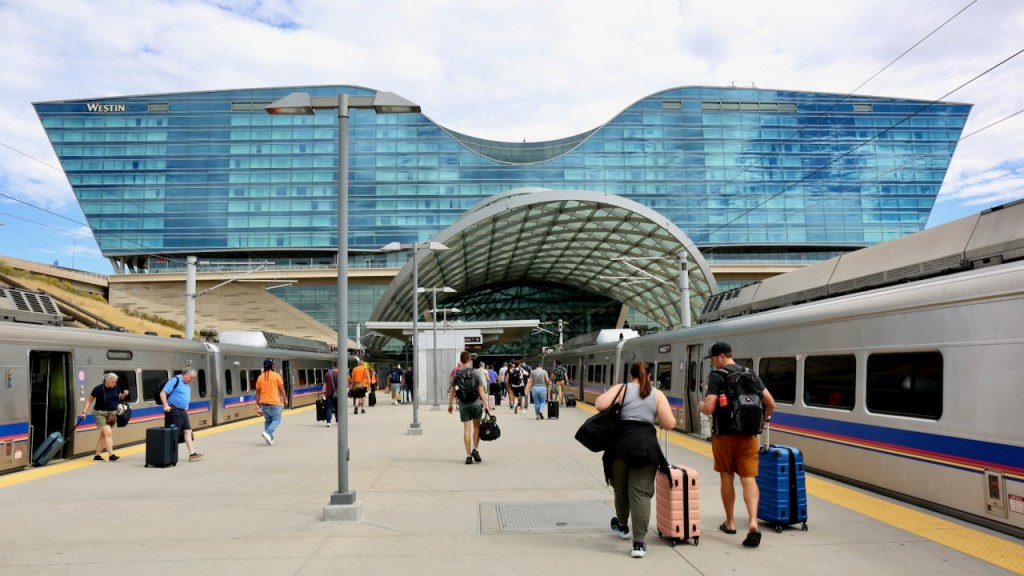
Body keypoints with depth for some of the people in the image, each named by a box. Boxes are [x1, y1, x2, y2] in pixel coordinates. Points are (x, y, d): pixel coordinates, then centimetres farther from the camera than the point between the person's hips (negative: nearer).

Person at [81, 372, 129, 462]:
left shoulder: (116, 388, 0)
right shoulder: (98, 389, -13)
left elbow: (119, 397, 16)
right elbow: (89, 400, -4)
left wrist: (124, 394, -6)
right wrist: (84, 411, -11)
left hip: (112, 413, 5)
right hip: (100, 413, -5)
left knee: (103, 434, 9)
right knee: (108, 433, -14)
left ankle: (97, 455, 18)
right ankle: (111, 455, -14)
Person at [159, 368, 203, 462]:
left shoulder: (188, 385, 15)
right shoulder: (175, 380, -12)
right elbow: (162, 393, -16)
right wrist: (166, 405, -23)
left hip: (183, 411, 9)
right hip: (174, 411, -9)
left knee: (187, 431, 5)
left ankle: (192, 454, 6)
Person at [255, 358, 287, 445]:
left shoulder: (260, 377, 6)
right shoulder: (276, 376, -5)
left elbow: (257, 392, 8)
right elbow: (281, 389, -3)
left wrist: (258, 404, 14)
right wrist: (285, 399, 7)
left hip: (264, 403, 5)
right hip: (274, 402, -5)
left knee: (268, 420, 15)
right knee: (276, 419, 3)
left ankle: (270, 439, 13)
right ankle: (267, 433, -19)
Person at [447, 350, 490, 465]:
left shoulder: (456, 374, 3)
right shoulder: (475, 372, -4)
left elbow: (452, 391, 6)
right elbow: (481, 390, -6)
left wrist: (450, 405, 18)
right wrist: (486, 405, -2)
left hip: (463, 405, 2)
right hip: (476, 404, -2)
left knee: (467, 429, 4)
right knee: (476, 427, 13)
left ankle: (468, 455, 2)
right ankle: (475, 449, -1)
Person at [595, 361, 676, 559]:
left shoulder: (621, 388, 7)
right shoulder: (657, 395, 11)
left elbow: (600, 404, -8)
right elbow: (669, 424, 4)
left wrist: (615, 409, 12)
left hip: (621, 444, 0)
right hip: (646, 445, 0)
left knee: (621, 489, 18)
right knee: (640, 492, -3)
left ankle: (622, 526, 40)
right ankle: (639, 542, -11)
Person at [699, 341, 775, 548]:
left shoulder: (716, 376, -9)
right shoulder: (750, 375, 6)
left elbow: (709, 408, -18)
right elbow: (771, 403, 5)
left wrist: (702, 406, 4)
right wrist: (764, 418, 24)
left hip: (724, 435, -3)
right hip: (747, 435, 3)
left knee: (727, 477, 12)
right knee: (749, 478, 0)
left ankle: (730, 522, 23)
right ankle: (753, 522, -18)